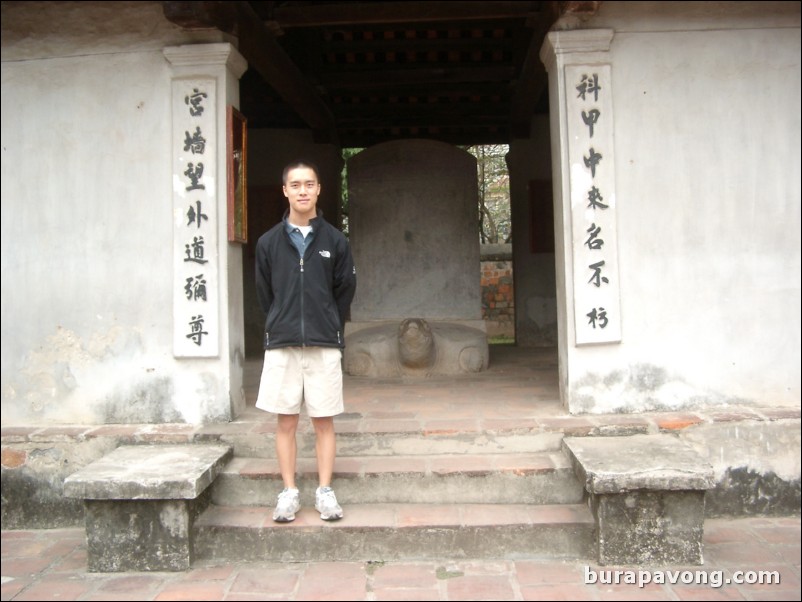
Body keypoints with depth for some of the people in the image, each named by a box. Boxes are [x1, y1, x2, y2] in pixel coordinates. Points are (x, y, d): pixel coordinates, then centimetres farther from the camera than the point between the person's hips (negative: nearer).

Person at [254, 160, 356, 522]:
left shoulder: (335, 241, 3)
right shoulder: (269, 242, 5)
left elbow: (345, 290, 8)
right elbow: (265, 293, 10)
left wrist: (328, 329, 8)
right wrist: (281, 327, 7)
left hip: (324, 346, 0)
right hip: (281, 346, 1)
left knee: (323, 422, 4)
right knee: (286, 422, 5)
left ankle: (324, 492, 15)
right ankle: (289, 493, 15)